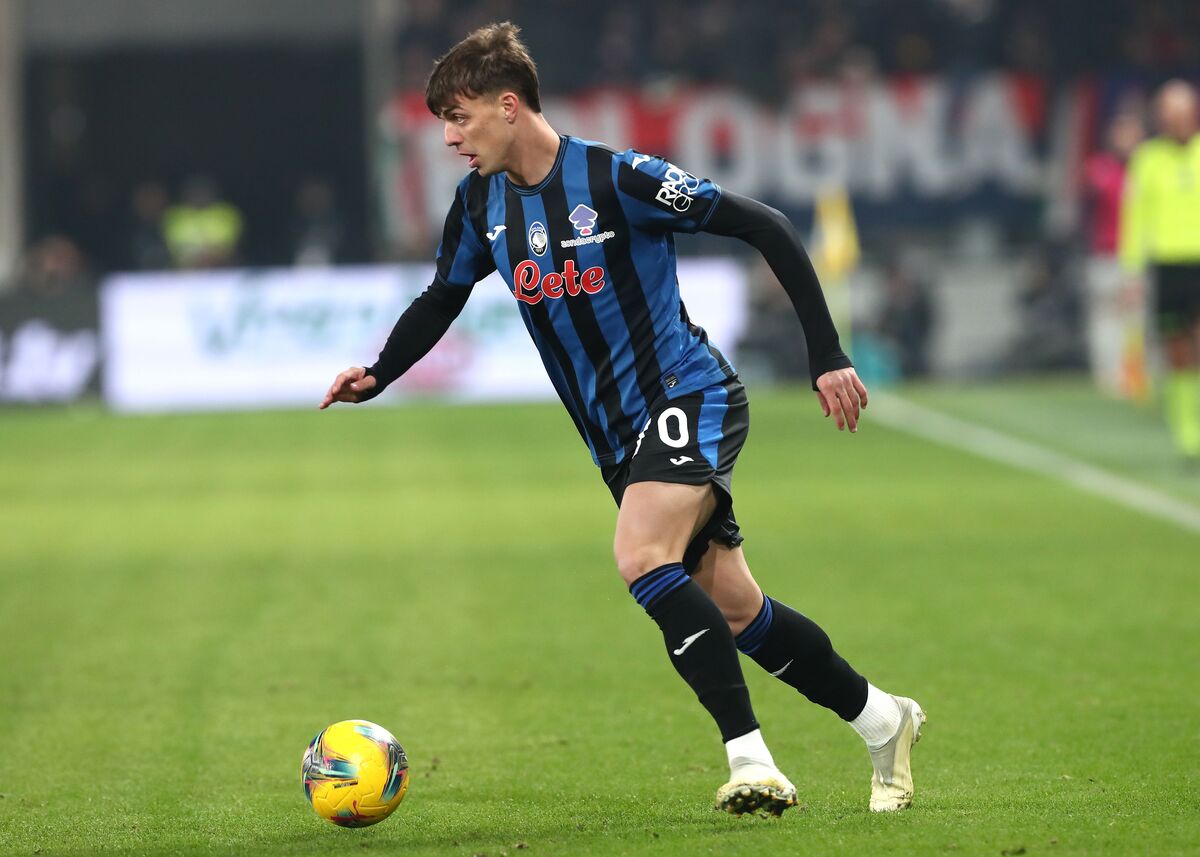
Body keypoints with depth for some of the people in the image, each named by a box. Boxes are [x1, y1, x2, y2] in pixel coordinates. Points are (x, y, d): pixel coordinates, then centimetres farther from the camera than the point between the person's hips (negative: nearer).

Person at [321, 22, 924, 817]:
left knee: (642, 557, -30)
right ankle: (882, 719, 28)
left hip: (688, 396, -7)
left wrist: (828, 356, -15)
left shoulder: (615, 178, -17)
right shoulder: (482, 202, 3)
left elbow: (767, 228, -14)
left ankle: (751, 762, -30)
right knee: (732, 610, 9)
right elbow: (442, 300, 20)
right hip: (619, 437, 7)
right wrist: (375, 376, 2)